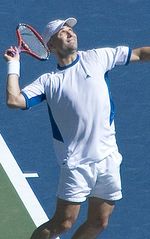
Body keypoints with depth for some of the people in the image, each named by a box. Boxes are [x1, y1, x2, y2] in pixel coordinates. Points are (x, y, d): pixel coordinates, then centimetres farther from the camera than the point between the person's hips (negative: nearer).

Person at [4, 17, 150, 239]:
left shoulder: (97, 58, 7)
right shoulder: (49, 81, 0)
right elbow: (14, 100, -11)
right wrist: (13, 66, -5)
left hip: (108, 159, 4)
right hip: (76, 164, -4)